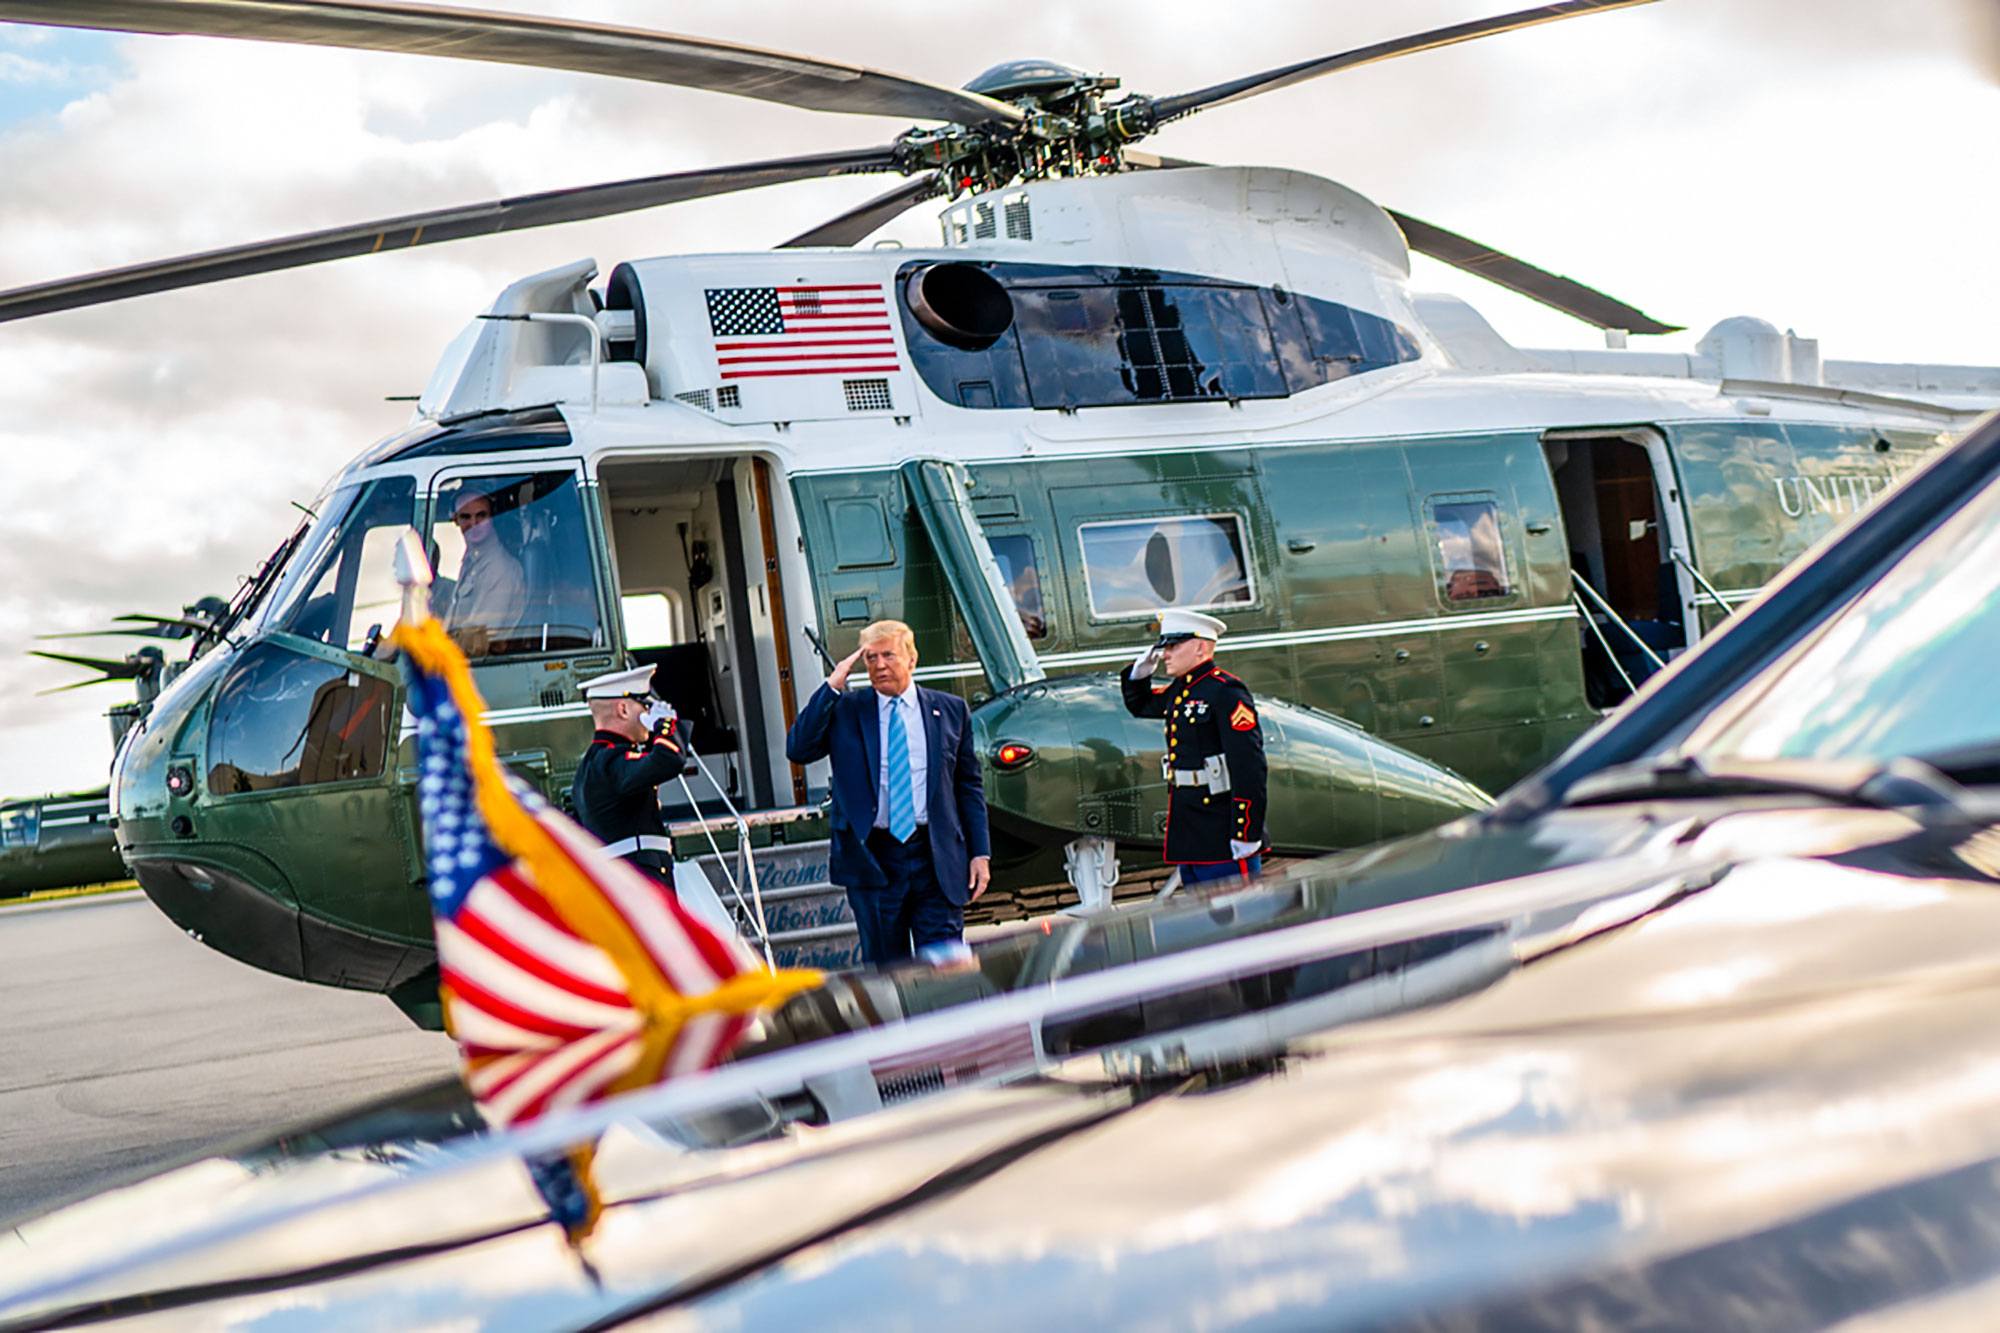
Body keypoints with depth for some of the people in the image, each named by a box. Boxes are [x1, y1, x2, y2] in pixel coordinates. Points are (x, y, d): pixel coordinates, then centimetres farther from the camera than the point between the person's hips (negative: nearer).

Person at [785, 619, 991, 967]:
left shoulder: (951, 710, 8)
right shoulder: (844, 710, 5)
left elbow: (970, 786, 11)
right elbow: (798, 749, -10)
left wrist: (980, 853, 5)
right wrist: (832, 687, -12)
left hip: (937, 860, 0)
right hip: (872, 859, 0)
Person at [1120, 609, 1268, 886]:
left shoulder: (1226, 691, -14)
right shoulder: (1178, 691, 14)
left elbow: (1249, 767, -20)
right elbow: (1138, 705, 35)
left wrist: (1246, 833, -23)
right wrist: (1141, 670, 13)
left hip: (1223, 833, -9)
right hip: (1189, 832, 10)